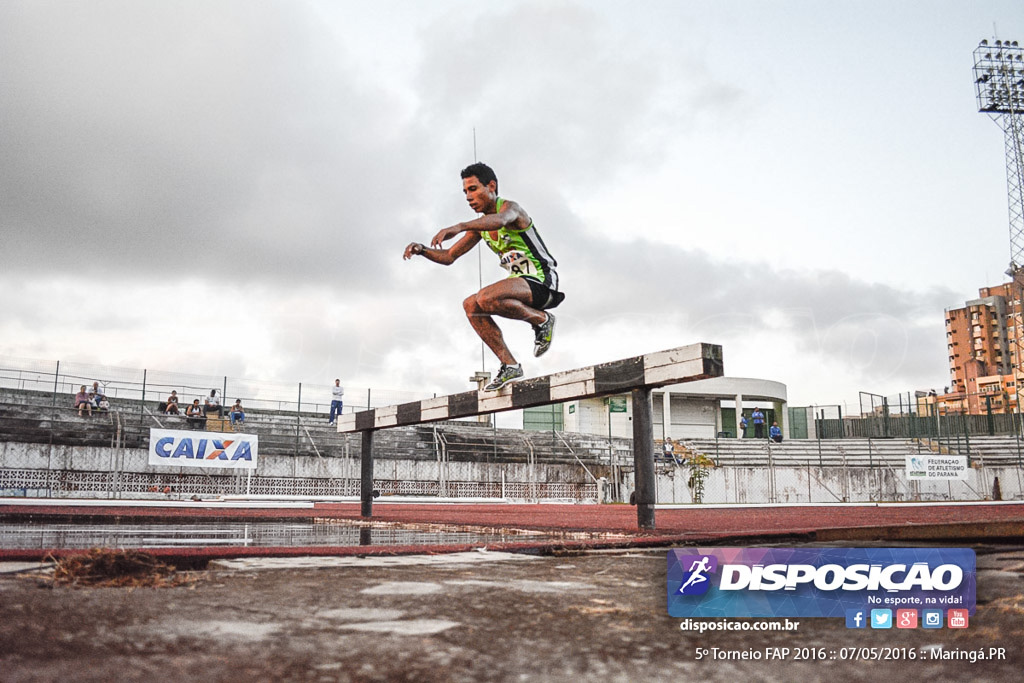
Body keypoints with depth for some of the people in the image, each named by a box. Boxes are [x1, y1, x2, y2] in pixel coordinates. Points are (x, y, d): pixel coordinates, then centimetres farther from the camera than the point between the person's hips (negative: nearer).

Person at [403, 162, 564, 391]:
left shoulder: (510, 207, -12)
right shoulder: (480, 226, 13)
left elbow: (500, 220, -39)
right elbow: (448, 257, 16)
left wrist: (458, 227, -54)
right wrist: (422, 250, -4)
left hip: (542, 281, -9)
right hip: (521, 283, 9)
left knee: (486, 298, -29)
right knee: (471, 305, -2)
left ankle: (542, 319, -9)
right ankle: (509, 365, -2)